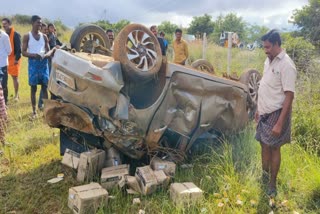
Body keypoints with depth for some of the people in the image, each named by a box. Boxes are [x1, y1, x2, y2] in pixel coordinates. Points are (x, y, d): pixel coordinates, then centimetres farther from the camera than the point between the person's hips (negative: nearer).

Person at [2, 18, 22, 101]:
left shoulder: (15, 34, -10)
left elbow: (19, 47, -13)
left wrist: (17, 59, -18)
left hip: (14, 58, -6)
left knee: (15, 77, 0)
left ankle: (16, 95, 8)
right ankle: (5, 95, 15)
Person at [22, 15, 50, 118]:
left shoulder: (44, 36, 10)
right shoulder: (27, 36, 0)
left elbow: (48, 50, 13)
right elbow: (23, 52, -3)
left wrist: (46, 55, -10)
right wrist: (33, 55, -21)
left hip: (44, 63, 3)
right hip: (33, 63, -3)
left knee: (45, 87, 4)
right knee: (33, 88, 2)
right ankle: (34, 111, 9)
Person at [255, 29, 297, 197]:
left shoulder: (286, 65, -19)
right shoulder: (268, 61, 7)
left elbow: (289, 96, -21)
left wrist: (280, 123, -24)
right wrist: (258, 109, 18)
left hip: (276, 113, -7)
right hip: (265, 112, 8)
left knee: (274, 148, 3)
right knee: (264, 145, 17)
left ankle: (272, 185, 19)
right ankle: (264, 176, 37)